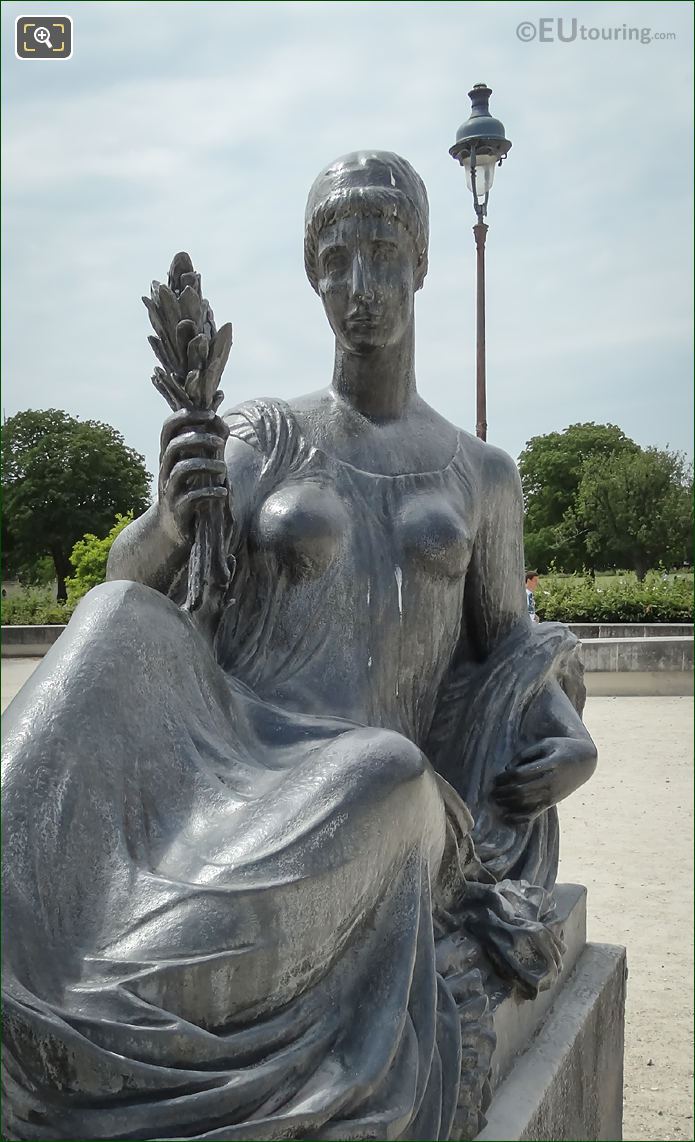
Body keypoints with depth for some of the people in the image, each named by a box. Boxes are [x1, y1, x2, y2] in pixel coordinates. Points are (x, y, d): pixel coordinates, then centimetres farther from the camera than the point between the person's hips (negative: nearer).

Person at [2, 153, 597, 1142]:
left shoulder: (482, 475, 13)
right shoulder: (257, 440, 9)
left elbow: (507, 651, 19)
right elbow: (125, 597, 3)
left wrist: (570, 736, -4)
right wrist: (172, 512, -21)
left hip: (372, 803, 0)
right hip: (223, 782, 1)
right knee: (112, 622, -29)